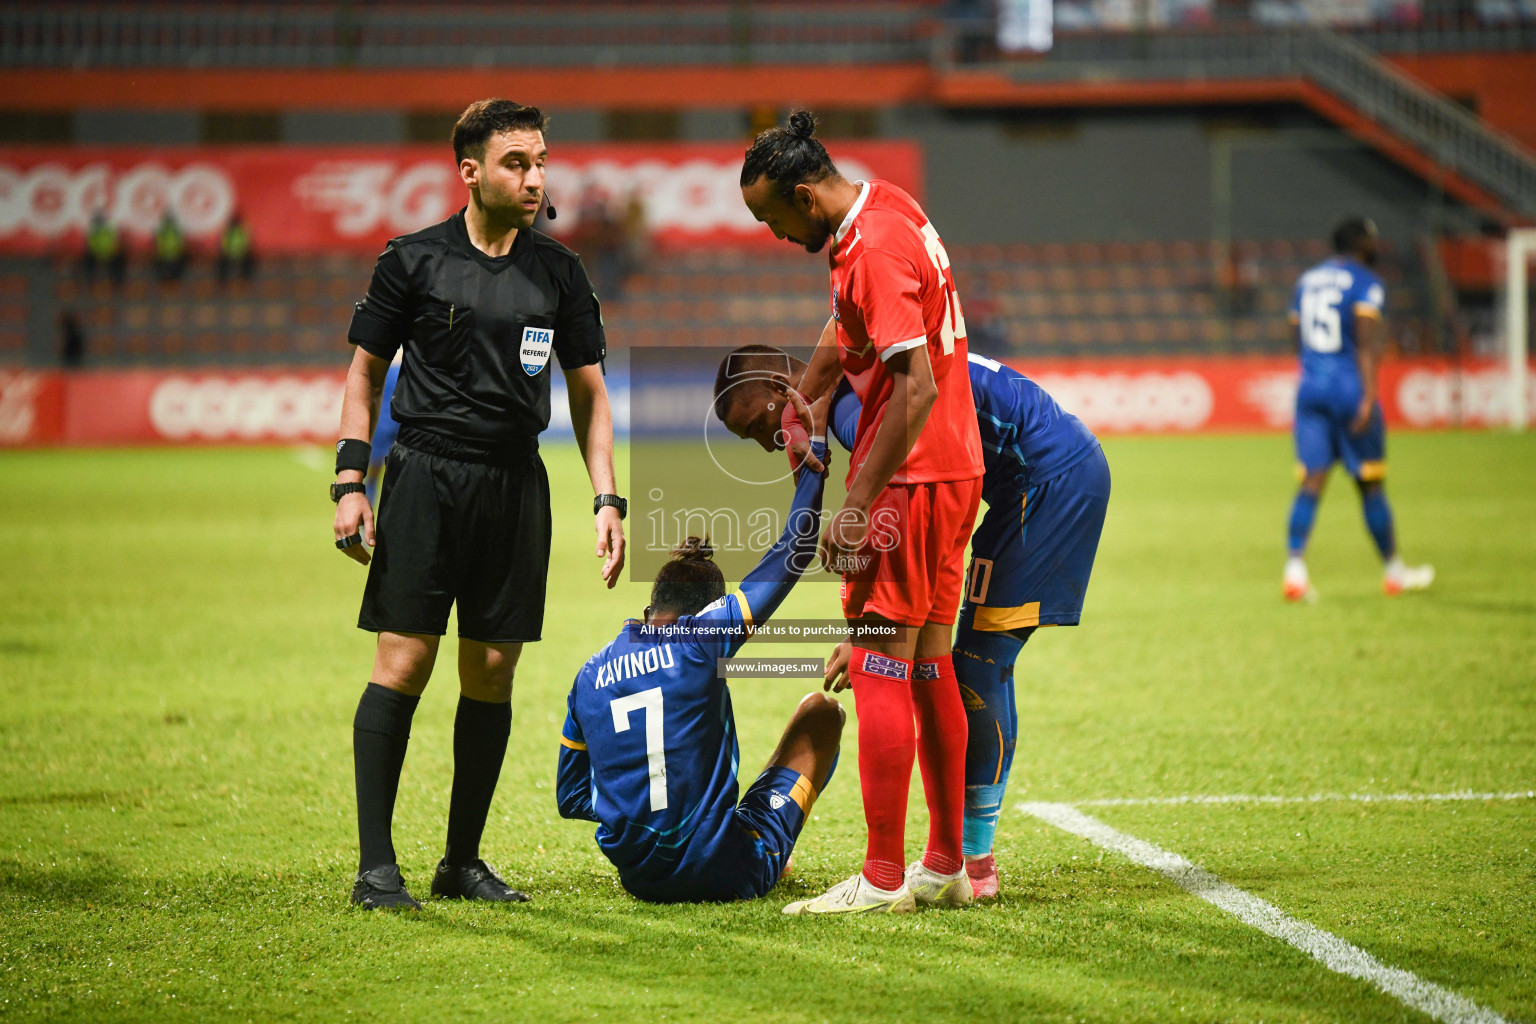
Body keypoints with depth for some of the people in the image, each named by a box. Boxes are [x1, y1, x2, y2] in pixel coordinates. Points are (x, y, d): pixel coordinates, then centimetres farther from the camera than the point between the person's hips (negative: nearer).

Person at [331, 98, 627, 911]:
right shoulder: (414, 260, 1)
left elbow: (589, 392, 13)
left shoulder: (558, 272, 9)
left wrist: (606, 499, 4)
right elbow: (365, 370, 6)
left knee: (492, 673, 4)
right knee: (403, 663, -8)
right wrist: (350, 483, -3)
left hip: (516, 484, 3)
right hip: (425, 472, -3)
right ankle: (375, 865, -4)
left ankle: (462, 860, 14)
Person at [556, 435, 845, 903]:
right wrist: (813, 459, 11)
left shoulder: (590, 674, 5)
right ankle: (770, 858, 30)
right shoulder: (703, 636, -8)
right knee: (821, 711, 18)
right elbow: (795, 551, -1)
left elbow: (571, 799, 11)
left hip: (637, 877, 5)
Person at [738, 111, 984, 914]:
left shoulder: (873, 251, -20)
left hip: (909, 478, -10)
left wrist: (857, 505, -24)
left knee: (881, 670, -7)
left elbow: (917, 388, -25)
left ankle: (883, 878, -6)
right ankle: (946, 867, 17)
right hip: (954, 468, 10)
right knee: (930, 668, 13)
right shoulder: (888, 208, 11)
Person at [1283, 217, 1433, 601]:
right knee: (1370, 484, 6)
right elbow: (1366, 343, -16)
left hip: (1310, 386, 5)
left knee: (1312, 481, 0)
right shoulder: (1365, 284, -6)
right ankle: (1393, 571, 18)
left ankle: (1295, 565, -17)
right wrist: (1369, 397, -19)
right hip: (1349, 387, -5)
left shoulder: (1307, 281, 14)